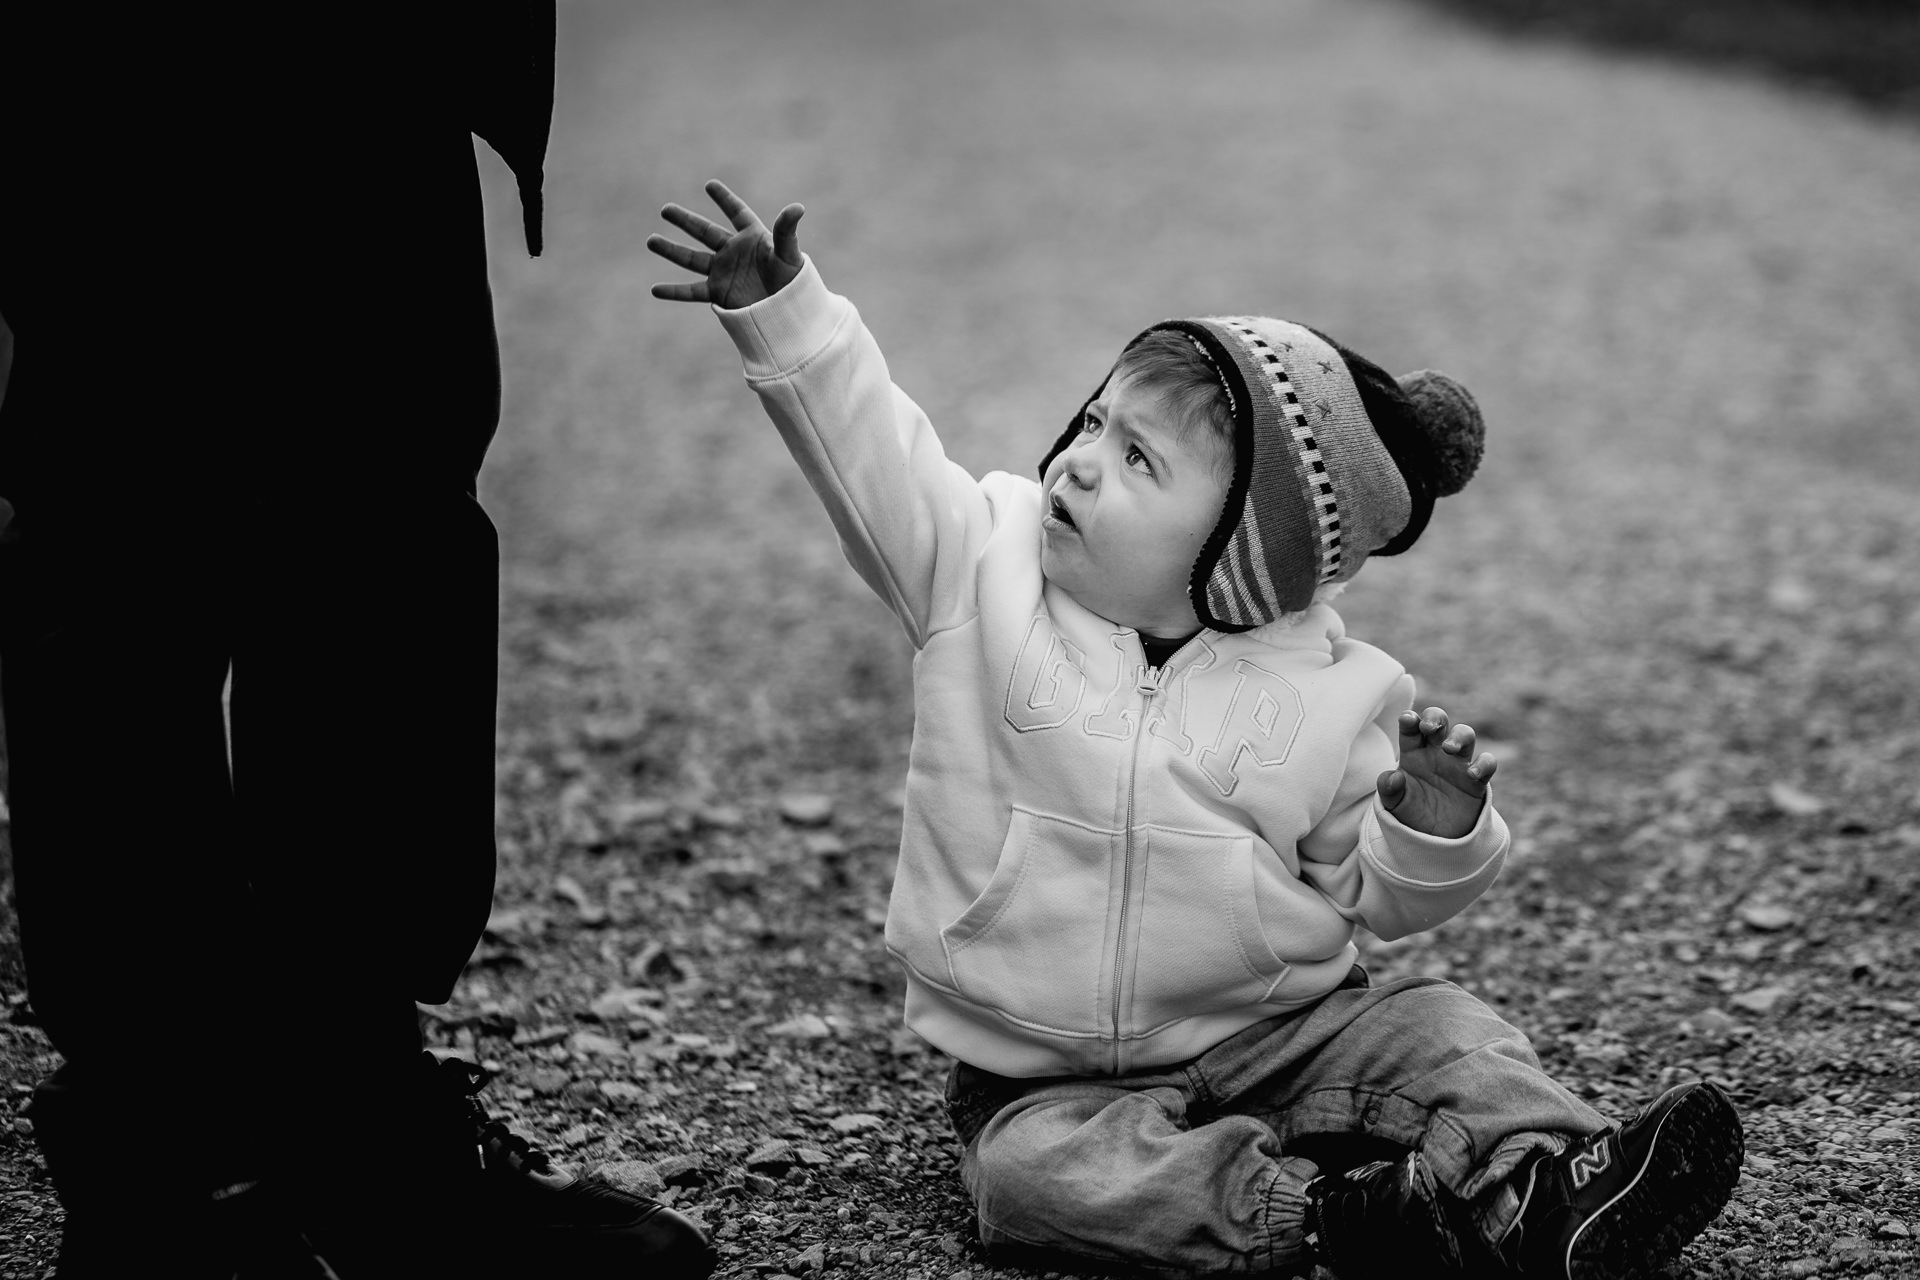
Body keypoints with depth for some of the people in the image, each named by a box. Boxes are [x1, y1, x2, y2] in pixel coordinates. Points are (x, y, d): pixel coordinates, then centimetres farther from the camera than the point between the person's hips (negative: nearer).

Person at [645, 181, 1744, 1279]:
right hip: (1052, 1080, -1)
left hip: (1277, 1043, 1)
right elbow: (871, 453, -15)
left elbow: (1375, 895, 2)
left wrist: (1436, 827, -18)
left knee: (1435, 1032, -18)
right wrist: (785, 308, -27)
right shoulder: (986, 571, -5)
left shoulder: (1327, 693, -5)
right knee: (1034, 1172, -30)